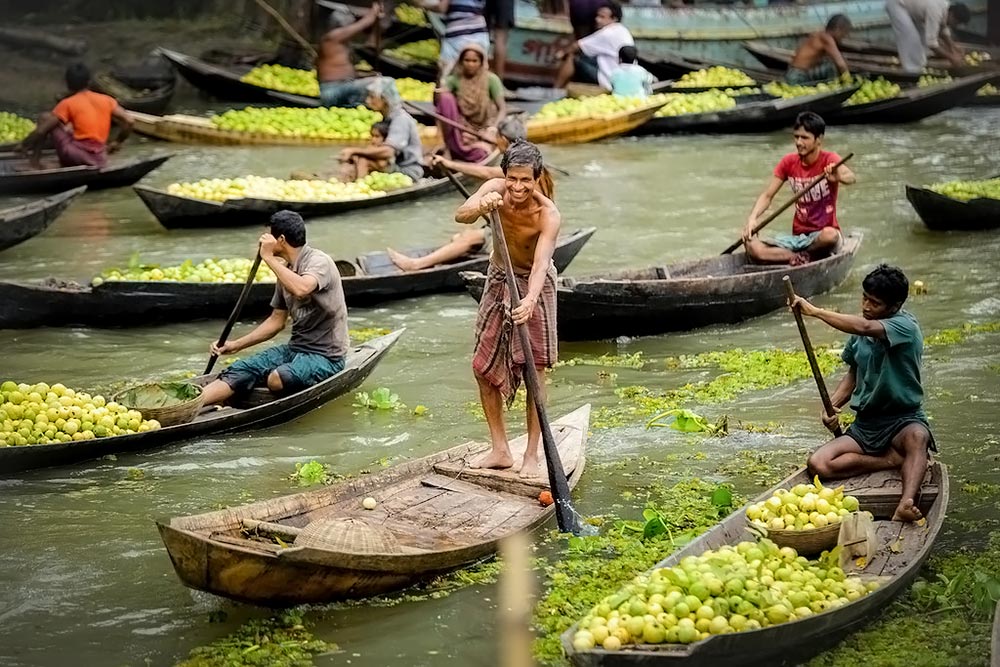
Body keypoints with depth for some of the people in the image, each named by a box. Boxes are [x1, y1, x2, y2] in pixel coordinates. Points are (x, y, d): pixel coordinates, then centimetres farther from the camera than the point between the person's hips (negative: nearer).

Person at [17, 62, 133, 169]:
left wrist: (24, 145, 12)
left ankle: (35, 160, 9)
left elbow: (41, 130, -3)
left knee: (45, 118, 9)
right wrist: (116, 143, 20)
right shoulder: (106, 100, 10)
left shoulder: (67, 103, 0)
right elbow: (128, 121, 5)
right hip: (99, 162, 5)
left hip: (74, 156, -5)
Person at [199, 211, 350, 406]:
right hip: (294, 349, 6)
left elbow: (301, 289, -37)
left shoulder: (319, 261, -13)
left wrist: (268, 257, -26)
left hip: (325, 356, -6)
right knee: (242, 370, -16)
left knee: (277, 379, -36)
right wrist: (236, 345, 10)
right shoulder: (286, 270, 11)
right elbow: (276, 321, 18)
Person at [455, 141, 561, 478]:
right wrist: (481, 207, -56)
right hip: (499, 280, 5)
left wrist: (530, 300, -58)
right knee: (484, 367, 6)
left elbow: (541, 264, -40)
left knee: (535, 371, -5)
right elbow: (460, 215, -33)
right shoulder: (495, 189, -18)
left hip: (534, 286, -5)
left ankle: (532, 455, 3)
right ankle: (500, 450, 16)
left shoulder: (547, 214, -29)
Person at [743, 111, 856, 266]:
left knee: (830, 235, -40)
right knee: (752, 247, -21)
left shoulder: (829, 160, -9)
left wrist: (839, 177, -55)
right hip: (798, 237, 3)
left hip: (821, 236, -3)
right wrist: (752, 218, -17)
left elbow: (851, 178, -30)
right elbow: (767, 195, 2)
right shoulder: (788, 162, 4)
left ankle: (799, 257, -11)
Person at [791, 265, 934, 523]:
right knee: (818, 464, -20)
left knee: (917, 436, -43)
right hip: (865, 424, 6)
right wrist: (832, 405, -1)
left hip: (903, 420, -6)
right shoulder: (861, 331, 7)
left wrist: (815, 312, -28)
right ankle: (894, 459, -20)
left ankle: (906, 504, -64)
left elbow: (865, 328, -34)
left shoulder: (905, 326, -13)